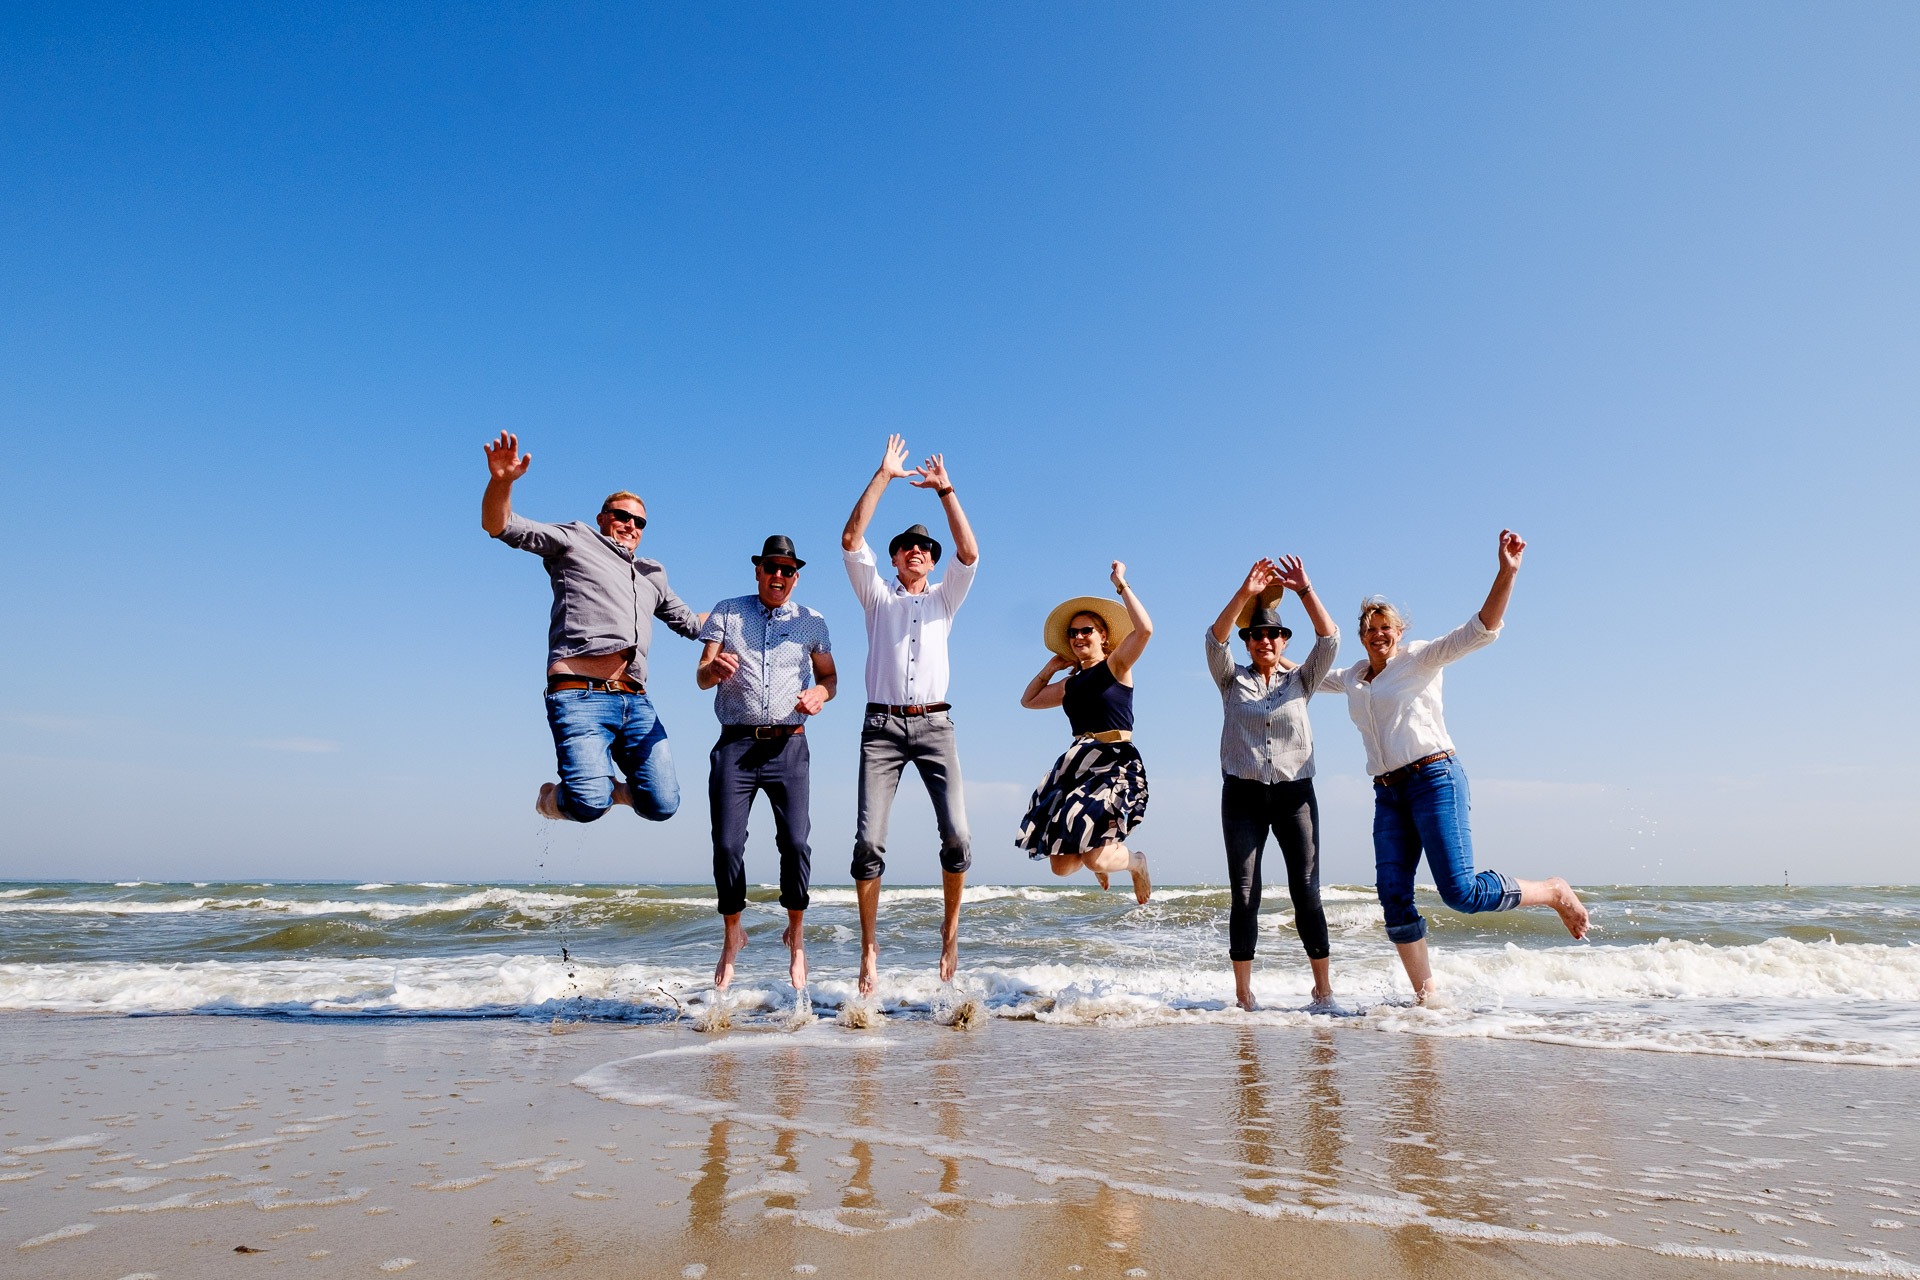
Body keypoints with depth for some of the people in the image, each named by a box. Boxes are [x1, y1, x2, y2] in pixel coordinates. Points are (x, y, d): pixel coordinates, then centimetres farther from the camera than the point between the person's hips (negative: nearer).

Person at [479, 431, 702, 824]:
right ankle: (554, 796, 13)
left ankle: (614, 783, 25)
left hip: (635, 703, 6)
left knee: (662, 805, -8)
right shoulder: (575, 540, 16)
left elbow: (689, 623, 44)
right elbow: (498, 524, 6)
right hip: (580, 696, -5)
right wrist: (502, 481, -13)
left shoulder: (653, 575, 32)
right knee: (589, 805, -23)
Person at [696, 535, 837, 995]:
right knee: (727, 844, -5)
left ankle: (795, 935, 11)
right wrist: (714, 668, -20)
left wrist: (819, 692, -6)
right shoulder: (726, 612, 9)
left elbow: (830, 675, 18)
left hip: (788, 745, 0)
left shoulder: (811, 622, 12)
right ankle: (732, 934, 18)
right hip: (735, 744, 0)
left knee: (795, 841, -10)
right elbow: (701, 678, 5)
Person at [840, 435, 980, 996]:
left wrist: (945, 490, -3)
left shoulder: (944, 598, 19)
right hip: (882, 725, 0)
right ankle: (869, 949, 2)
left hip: (935, 724, 1)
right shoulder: (877, 595, 16)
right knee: (868, 840, -9)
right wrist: (883, 476, 0)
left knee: (956, 833, -13)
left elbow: (970, 553, 2)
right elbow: (851, 540, 2)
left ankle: (950, 928, 8)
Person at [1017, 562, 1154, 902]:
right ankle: (1102, 850, 37)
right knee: (1062, 866, 2)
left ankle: (1136, 862, 16)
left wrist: (1121, 585, -9)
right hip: (1077, 766, 6)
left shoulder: (1116, 666, 1)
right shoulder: (1069, 685, 17)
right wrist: (1050, 668, 21)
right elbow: (1028, 700, 29)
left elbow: (1144, 629, -17)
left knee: (1095, 859, -19)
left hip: (1117, 765, -6)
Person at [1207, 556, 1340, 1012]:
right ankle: (1243, 995, 5)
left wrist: (1305, 590, -15)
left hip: (1294, 793, 0)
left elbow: (1329, 640, -6)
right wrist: (1245, 594, -21)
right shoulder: (1232, 681, 7)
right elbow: (1215, 640, -10)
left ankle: (1323, 990, 7)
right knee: (1244, 896, -1)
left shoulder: (1301, 680, 9)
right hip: (1242, 795, 0)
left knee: (1306, 892, -3)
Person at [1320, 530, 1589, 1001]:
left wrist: (1507, 571, -21)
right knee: (1393, 898, -2)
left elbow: (1481, 629, -10)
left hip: (1434, 778, -6)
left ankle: (1554, 892, 12)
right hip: (1388, 794, 6)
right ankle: (1425, 994, 9)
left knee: (1461, 891, -14)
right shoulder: (1352, 679, 17)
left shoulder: (1420, 658, 1)